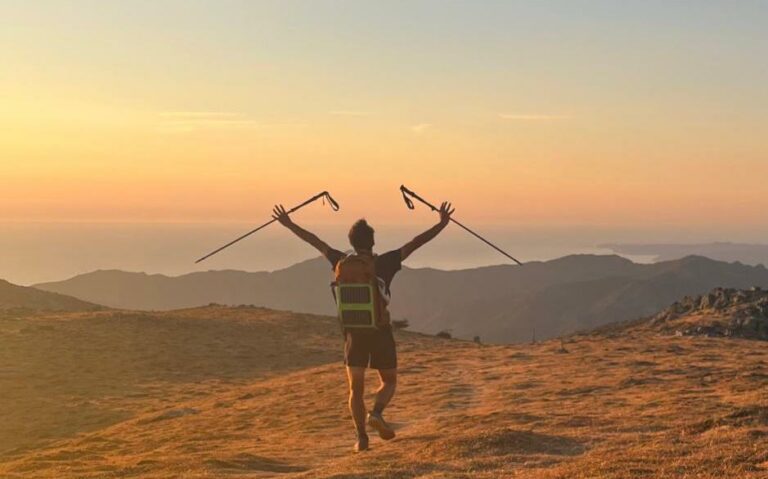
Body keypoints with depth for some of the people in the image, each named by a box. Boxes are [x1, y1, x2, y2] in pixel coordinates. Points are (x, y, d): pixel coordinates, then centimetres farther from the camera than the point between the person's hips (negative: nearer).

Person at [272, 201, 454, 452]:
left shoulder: (343, 264, -1)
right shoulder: (385, 263, -7)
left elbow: (315, 241, 8)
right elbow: (416, 243, -7)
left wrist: (289, 224, 17)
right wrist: (442, 224, -3)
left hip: (354, 334, 2)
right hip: (381, 332, -1)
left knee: (356, 389, 6)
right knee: (388, 381, 14)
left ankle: (361, 437, -2)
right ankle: (376, 413, -14)